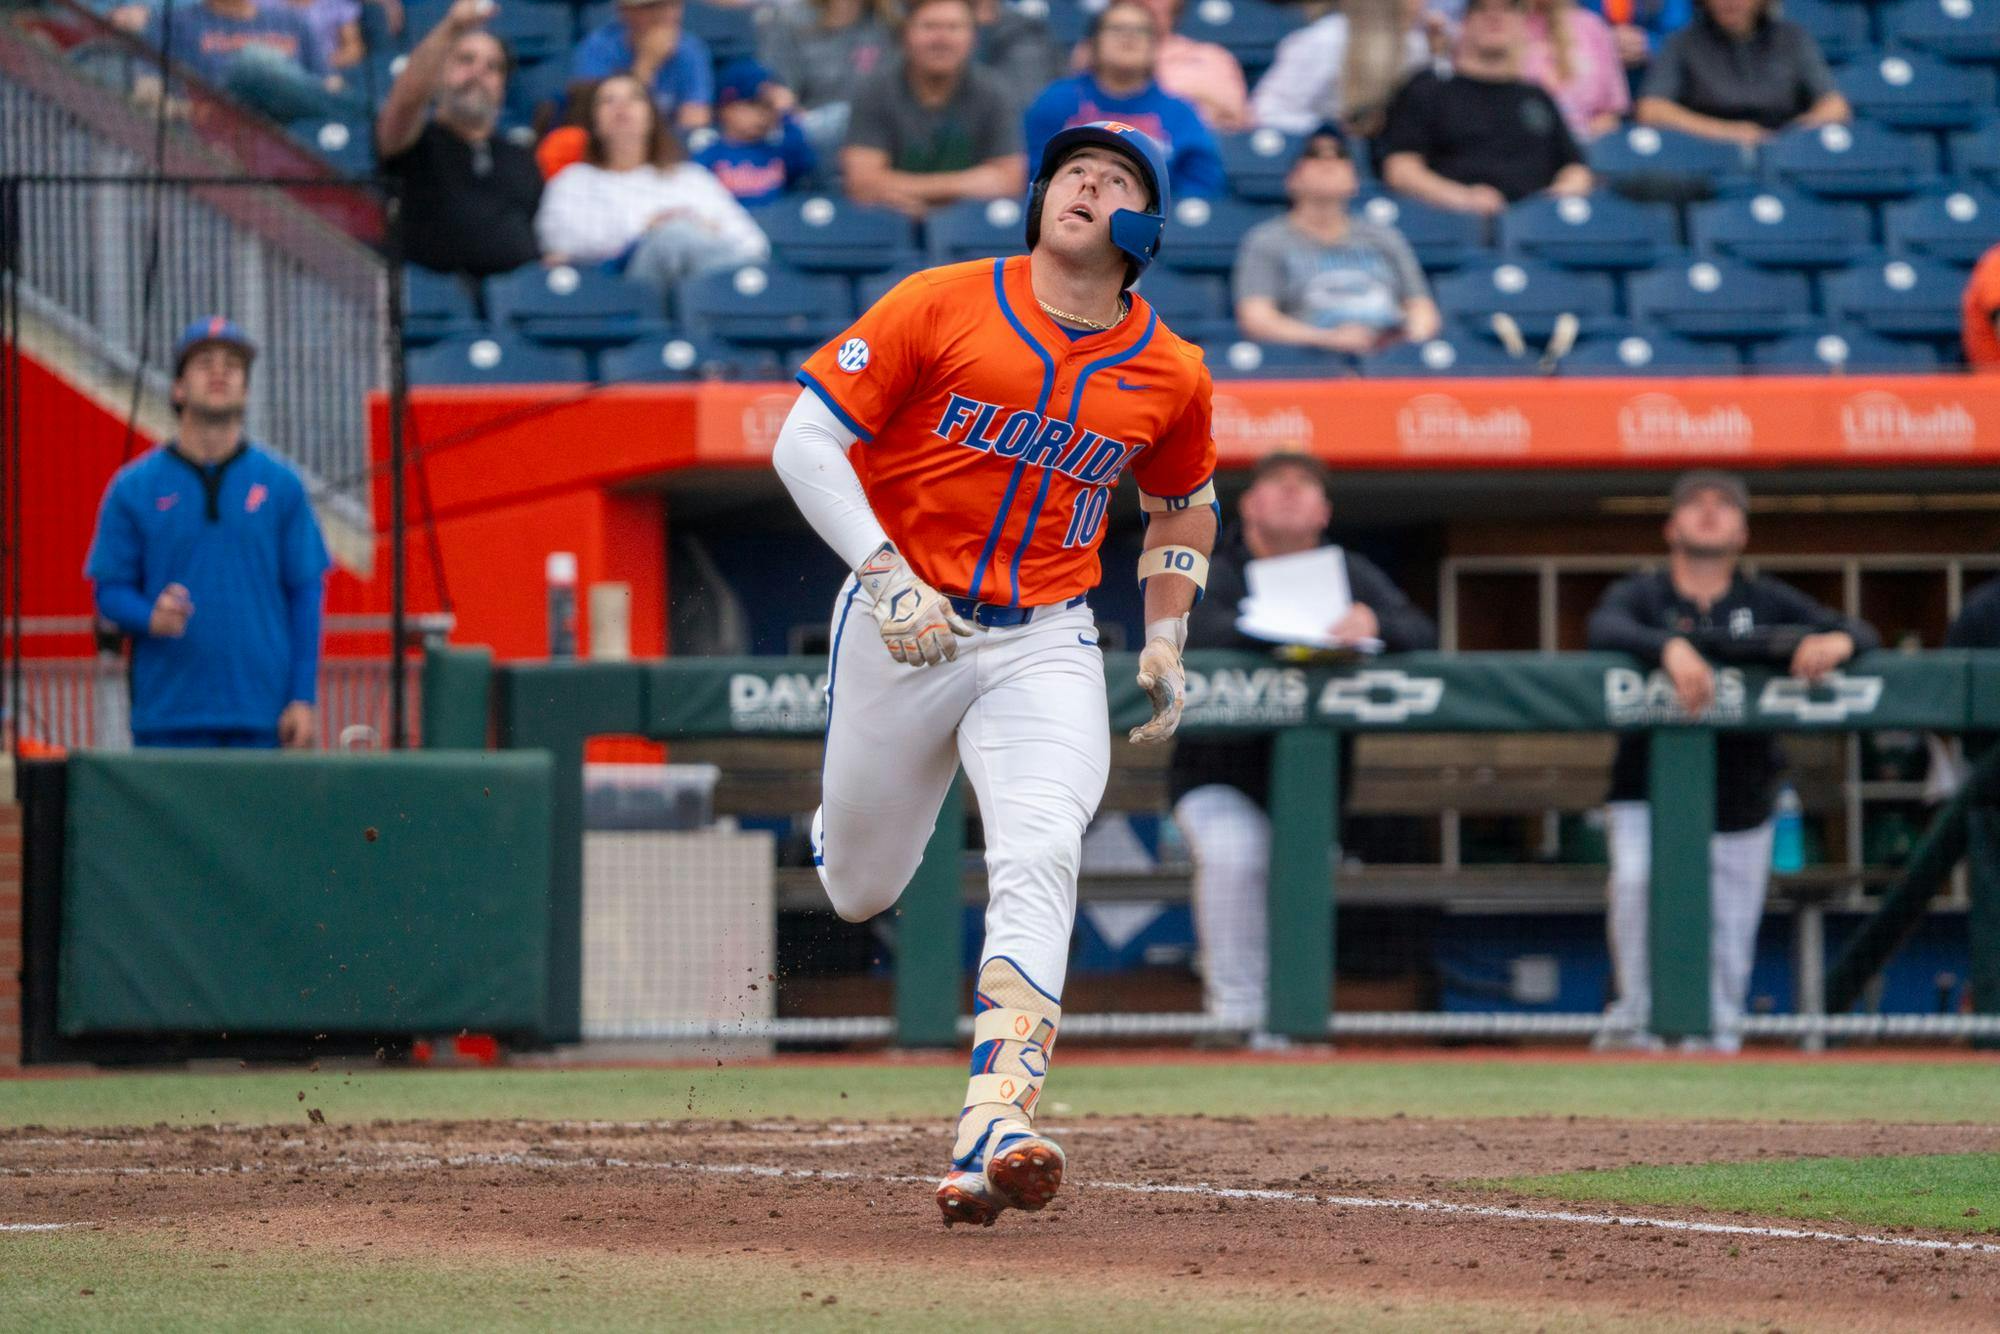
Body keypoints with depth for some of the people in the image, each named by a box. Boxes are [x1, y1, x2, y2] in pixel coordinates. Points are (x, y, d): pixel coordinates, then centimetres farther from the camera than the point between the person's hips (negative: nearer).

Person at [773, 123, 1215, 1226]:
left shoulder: (1170, 374, 3)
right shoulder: (940, 306, -8)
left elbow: (1183, 504, 23)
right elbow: (806, 439, -10)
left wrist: (1166, 641, 11)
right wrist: (885, 576, -20)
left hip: (1044, 641, 1)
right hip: (900, 626, -1)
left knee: (1039, 861, -23)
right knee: (859, 891, 11)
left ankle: (993, 1134, -32)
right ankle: (840, 830, 52)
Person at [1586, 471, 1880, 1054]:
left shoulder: (1767, 601, 7)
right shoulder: (1641, 595, 1)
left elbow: (1863, 635, -1)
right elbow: (1605, 628, -23)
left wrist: (1835, 641, -26)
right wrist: (1671, 648, -42)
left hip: (1740, 804, 2)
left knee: (1729, 939, 4)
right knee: (1635, 879, -28)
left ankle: (1716, 1040, 22)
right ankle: (1634, 1018, -13)